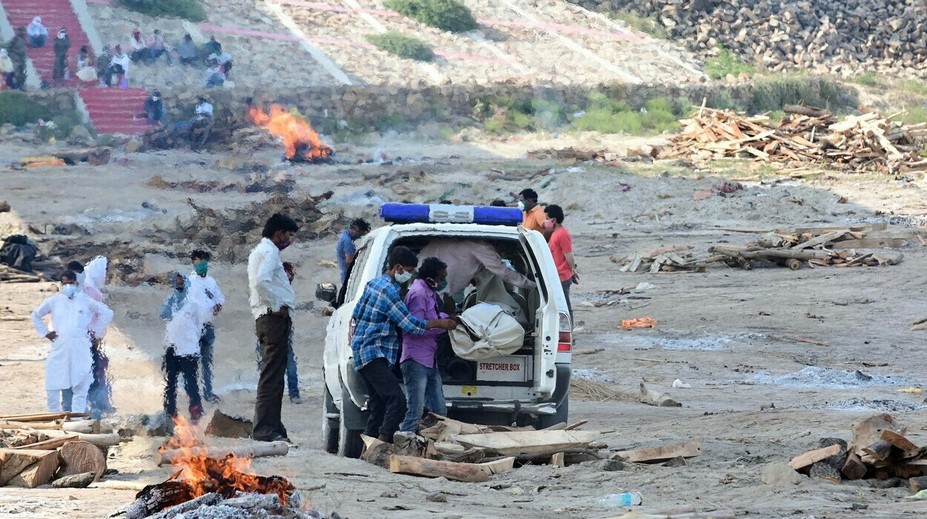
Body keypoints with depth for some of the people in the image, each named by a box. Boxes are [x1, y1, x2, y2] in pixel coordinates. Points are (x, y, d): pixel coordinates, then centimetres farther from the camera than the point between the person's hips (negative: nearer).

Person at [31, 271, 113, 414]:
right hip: (59, 347, 1)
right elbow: (36, 315, 22)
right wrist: (45, 333, 13)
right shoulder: (54, 301, 9)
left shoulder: (85, 301, 7)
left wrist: (96, 331, 10)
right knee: (52, 386, -3)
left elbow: (107, 313, 16)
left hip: (80, 348, 0)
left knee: (81, 386, -2)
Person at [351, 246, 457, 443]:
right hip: (373, 354, -11)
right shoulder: (388, 290, -17)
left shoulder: (374, 283, 14)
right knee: (397, 399, -20)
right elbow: (409, 324, -16)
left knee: (379, 404, 11)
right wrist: (440, 323, -8)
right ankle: (383, 443, -24)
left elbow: (357, 313, 24)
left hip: (364, 351, 11)